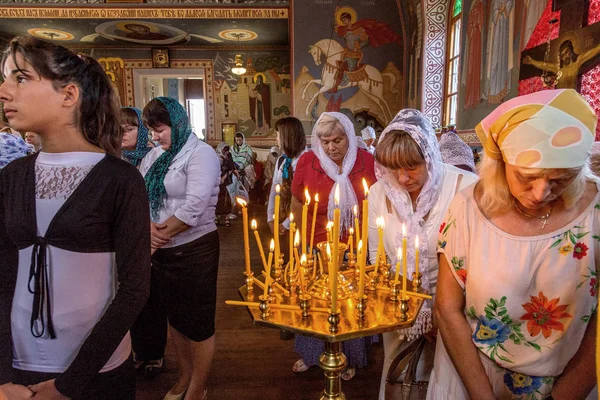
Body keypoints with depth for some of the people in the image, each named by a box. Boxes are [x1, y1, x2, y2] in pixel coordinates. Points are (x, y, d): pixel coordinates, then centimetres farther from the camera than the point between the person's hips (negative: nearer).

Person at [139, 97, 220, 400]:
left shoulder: (201, 154, -12)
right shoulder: (153, 156, 11)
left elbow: (193, 208, -22)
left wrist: (162, 232, -12)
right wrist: (148, 227, -15)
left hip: (195, 249, -7)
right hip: (161, 251, 7)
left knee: (199, 322, 6)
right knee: (174, 316, 21)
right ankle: (185, 375, 43)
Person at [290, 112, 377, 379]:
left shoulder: (366, 161, -6)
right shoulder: (307, 161, -5)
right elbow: (297, 205, 4)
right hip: (317, 248, 1)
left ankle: (350, 358, 38)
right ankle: (311, 353, 41)